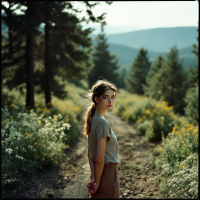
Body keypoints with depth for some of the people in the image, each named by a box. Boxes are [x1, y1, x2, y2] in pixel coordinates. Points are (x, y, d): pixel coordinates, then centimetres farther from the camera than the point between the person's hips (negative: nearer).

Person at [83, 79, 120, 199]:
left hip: (99, 173, 9)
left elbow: (90, 153, 8)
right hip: (108, 174, -9)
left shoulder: (93, 120, 6)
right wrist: (97, 183, -12)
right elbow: (100, 158, -21)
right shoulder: (103, 122, -21)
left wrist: (93, 177, 2)